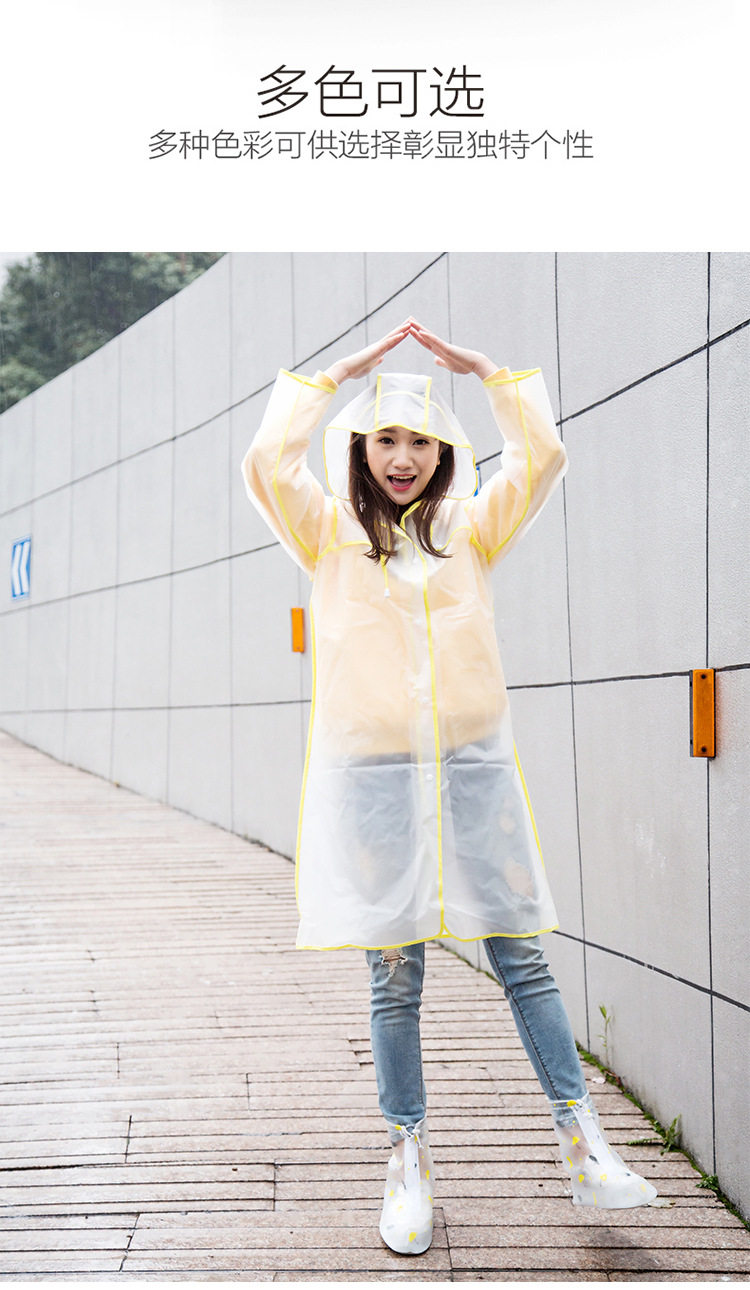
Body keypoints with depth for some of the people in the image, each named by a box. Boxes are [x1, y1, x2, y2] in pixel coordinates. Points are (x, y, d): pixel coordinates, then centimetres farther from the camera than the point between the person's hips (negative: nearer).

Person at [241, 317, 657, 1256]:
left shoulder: (469, 533, 12)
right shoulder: (329, 535, 7)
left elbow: (542, 459, 0)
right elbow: (266, 464, -9)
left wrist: (484, 370, 2)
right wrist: (339, 374, -3)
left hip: (474, 772, 1)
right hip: (370, 778, -1)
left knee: (522, 961, 2)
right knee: (394, 978, 4)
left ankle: (583, 1149, 9)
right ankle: (409, 1163, 15)